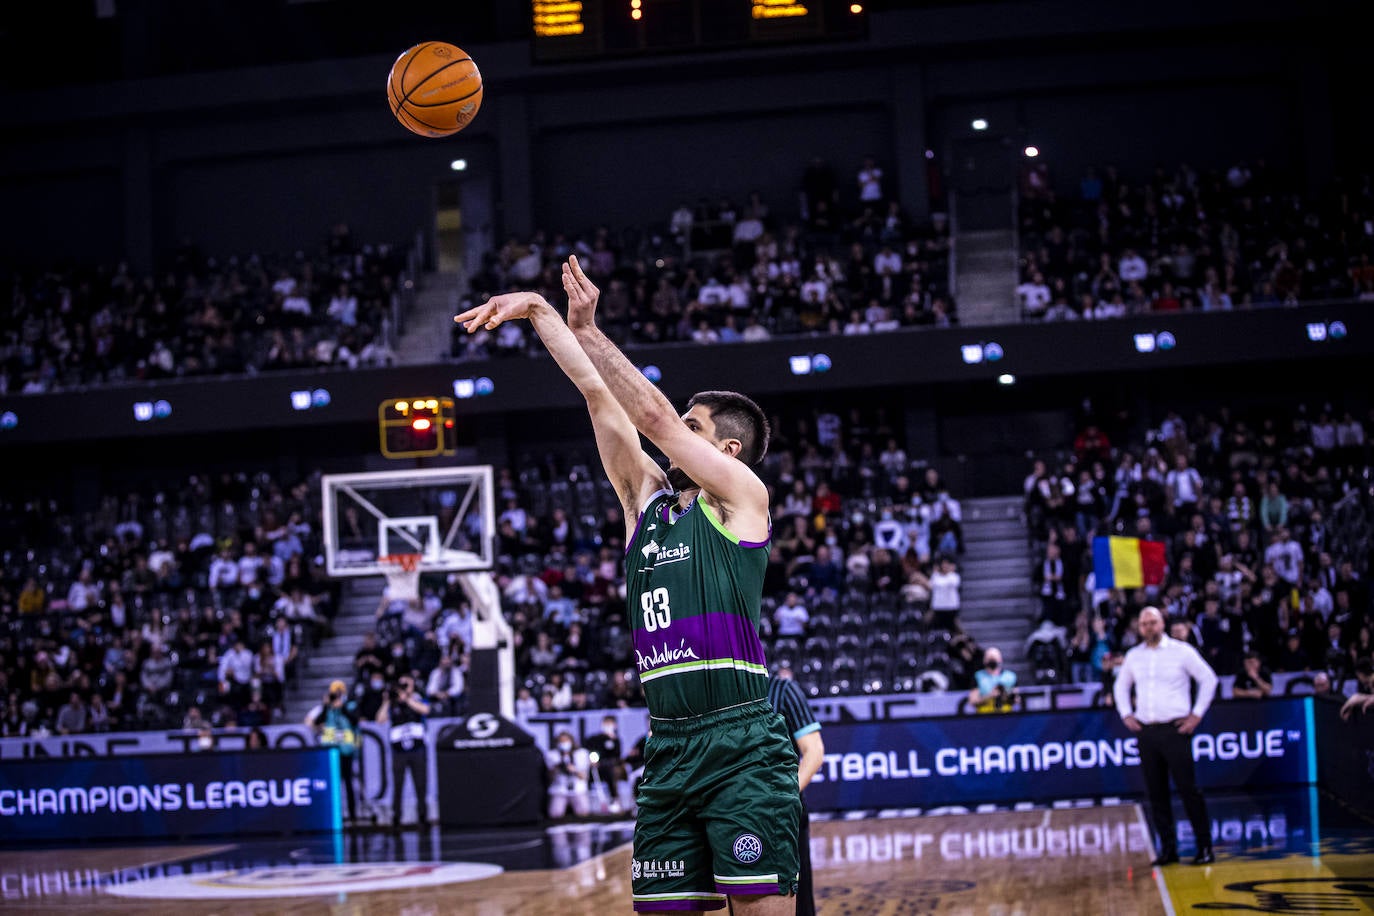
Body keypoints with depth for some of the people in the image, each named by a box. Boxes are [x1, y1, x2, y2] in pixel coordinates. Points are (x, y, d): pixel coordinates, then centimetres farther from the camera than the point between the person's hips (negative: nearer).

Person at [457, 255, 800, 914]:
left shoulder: (741, 497, 2)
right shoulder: (646, 499, 18)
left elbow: (652, 413, -3)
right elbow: (600, 396, 14)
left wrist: (586, 328, 1)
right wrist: (542, 314, 11)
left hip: (743, 745, -6)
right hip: (668, 748, 6)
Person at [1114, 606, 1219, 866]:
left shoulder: (1181, 651, -1)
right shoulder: (1134, 656, 11)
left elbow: (1208, 679, 2)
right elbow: (1121, 686, 26)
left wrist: (1197, 713, -4)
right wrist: (1126, 714, 13)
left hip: (1174, 729, -4)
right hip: (1146, 732, 4)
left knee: (1188, 788, -7)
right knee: (1156, 792, 3)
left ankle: (1205, 847, -2)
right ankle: (1168, 848, 9)